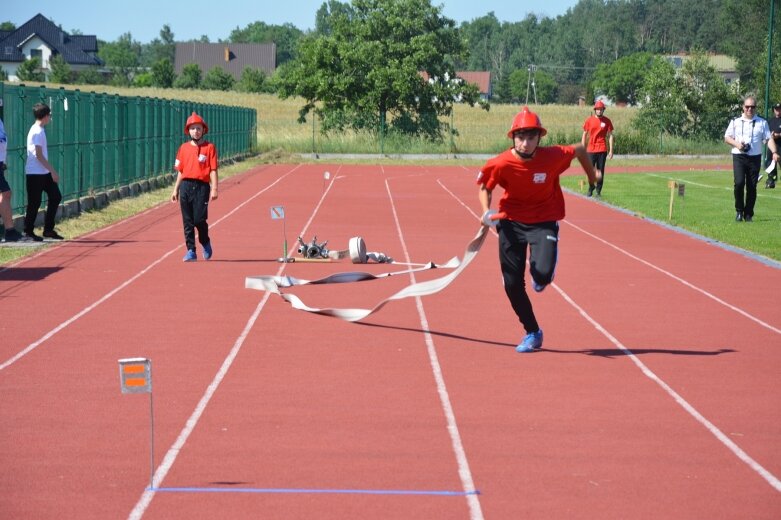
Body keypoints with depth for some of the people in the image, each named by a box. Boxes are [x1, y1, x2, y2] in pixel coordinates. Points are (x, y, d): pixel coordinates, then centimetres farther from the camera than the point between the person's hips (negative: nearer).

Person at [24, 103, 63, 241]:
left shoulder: (39, 130, 14)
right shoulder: (37, 132, -16)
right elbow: (39, 155, -19)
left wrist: (51, 171, 18)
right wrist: (53, 171, -18)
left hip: (44, 173, 10)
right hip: (35, 174, -10)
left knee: (55, 196, 9)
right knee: (34, 203, -3)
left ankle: (48, 229, 15)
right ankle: (28, 233, 5)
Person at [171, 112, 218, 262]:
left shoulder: (209, 147, 2)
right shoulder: (184, 148, 12)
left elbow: (213, 170, -2)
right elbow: (180, 171, 16)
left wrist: (214, 189, -10)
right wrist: (176, 189, 12)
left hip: (202, 186, -4)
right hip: (185, 186, 4)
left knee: (199, 219, -9)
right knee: (187, 221, 1)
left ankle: (206, 243, 18)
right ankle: (191, 251, 7)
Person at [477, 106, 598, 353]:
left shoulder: (553, 157, -19)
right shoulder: (500, 164, -18)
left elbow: (580, 149, 1)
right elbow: (485, 187, 1)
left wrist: (592, 178, 16)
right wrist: (487, 211, -18)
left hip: (544, 222, -1)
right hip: (511, 222, 1)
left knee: (543, 275, -24)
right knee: (512, 284, -1)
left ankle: (539, 279, 19)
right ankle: (532, 333, 22)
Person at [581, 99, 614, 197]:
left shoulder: (607, 121, 3)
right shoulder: (589, 120, 4)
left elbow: (610, 136, 4)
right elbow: (585, 135, 9)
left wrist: (611, 150, -3)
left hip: (602, 150, -1)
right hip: (591, 149, 1)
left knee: (600, 171, 1)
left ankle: (598, 190, 9)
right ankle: (591, 188, 21)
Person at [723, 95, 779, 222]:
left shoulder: (762, 123, 10)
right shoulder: (735, 122, 11)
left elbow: (769, 139, 2)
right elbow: (727, 138, 12)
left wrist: (774, 152, -15)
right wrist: (736, 144, -9)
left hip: (755, 158, 1)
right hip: (739, 157, -1)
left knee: (752, 186, 0)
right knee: (739, 183, -16)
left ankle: (748, 214, 10)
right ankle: (739, 211, -1)